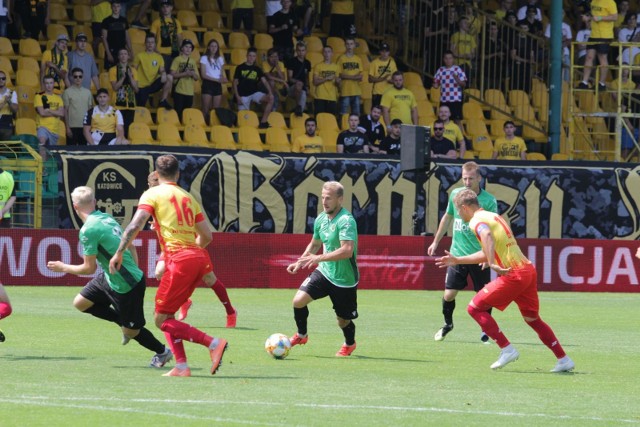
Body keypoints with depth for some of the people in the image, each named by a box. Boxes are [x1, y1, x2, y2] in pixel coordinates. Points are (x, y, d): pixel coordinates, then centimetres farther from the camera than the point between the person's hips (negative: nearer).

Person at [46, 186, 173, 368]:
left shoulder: (88, 230, -22)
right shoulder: (108, 218, 4)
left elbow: (89, 268, -17)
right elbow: (131, 247, 12)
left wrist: (63, 268, -1)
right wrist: (134, 272, 21)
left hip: (126, 287, -9)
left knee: (131, 332, 8)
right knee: (80, 302, 14)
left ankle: (162, 352, 28)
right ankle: (123, 322, 24)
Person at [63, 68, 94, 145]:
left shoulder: (87, 92, 10)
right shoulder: (67, 92, 0)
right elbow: (65, 111, -1)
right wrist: (67, 127, -7)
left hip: (85, 127, 3)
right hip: (73, 126, -3)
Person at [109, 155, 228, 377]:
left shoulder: (153, 194, 3)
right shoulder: (188, 198, 20)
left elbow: (135, 226, -10)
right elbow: (206, 236, 20)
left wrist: (119, 253, -4)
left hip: (180, 259, -7)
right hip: (198, 258, 7)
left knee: (162, 320, -3)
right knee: (166, 316, 17)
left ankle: (213, 344, -16)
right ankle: (181, 366, 6)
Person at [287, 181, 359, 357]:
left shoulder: (346, 221, -22)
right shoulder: (321, 218, 4)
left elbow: (347, 250, -34)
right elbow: (314, 244, 21)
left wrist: (318, 258, -35)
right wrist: (300, 262, 9)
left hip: (344, 279, -6)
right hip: (324, 272, 6)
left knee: (343, 320, 7)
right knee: (299, 300, -13)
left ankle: (349, 344, 41)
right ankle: (301, 335, 13)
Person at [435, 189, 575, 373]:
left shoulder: (477, 221, -5)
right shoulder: (493, 216, 24)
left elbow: (487, 235, -30)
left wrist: (492, 264, -39)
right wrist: (457, 260, 39)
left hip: (513, 275, -9)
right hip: (528, 269, 9)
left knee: (475, 308, 1)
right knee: (532, 319, 19)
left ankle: (507, 350, -3)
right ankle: (564, 360, 16)